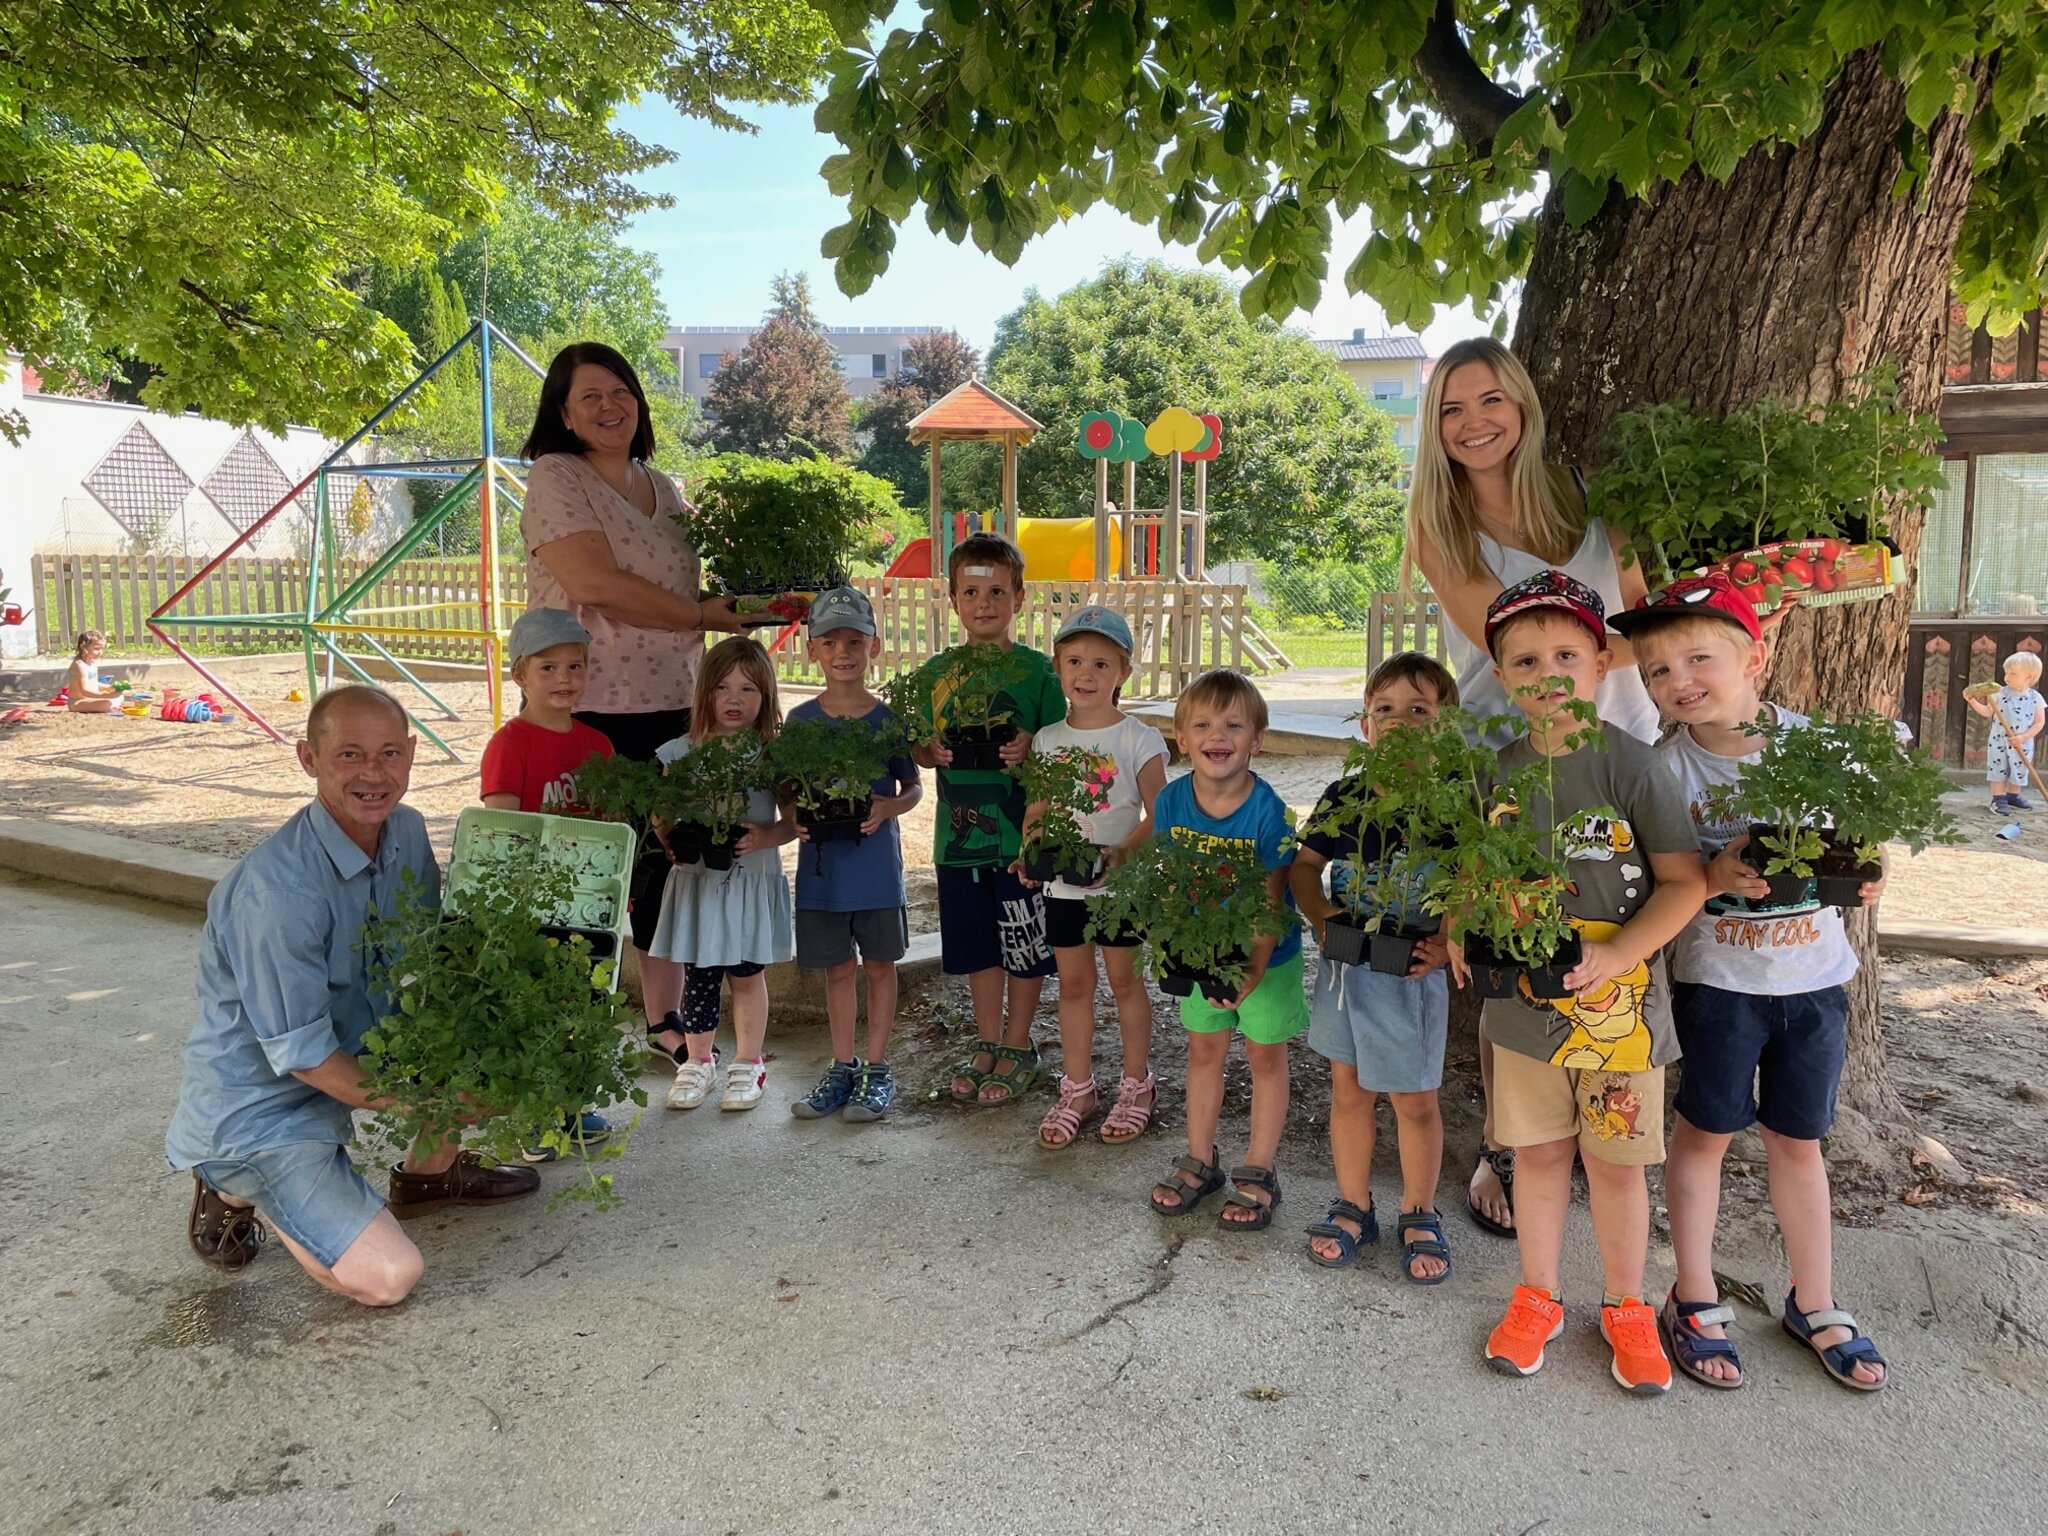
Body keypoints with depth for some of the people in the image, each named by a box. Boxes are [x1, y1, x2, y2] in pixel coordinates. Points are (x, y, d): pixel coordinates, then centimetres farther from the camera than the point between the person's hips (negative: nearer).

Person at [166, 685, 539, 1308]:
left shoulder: (406, 831, -6)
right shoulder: (278, 888, -30)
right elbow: (302, 1055, -24)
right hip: (257, 1105, -8)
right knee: (387, 1277, -17)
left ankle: (429, 1174, 19)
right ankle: (234, 1192, 8)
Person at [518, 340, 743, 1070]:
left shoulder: (663, 489, 16)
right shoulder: (556, 480, -5)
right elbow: (596, 585, -18)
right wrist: (704, 614, -13)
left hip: (671, 709, 6)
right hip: (589, 712, -6)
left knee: (666, 862, 11)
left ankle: (666, 1020, 25)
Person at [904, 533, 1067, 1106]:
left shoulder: (1038, 670, -5)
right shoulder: (936, 671, 4)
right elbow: (918, 747, 9)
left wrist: (1029, 750, -24)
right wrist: (932, 751, -12)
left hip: (1022, 830, -3)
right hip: (960, 832, 3)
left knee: (1025, 949, 8)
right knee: (977, 946, 16)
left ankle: (1018, 1048, 25)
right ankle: (987, 1044, 32)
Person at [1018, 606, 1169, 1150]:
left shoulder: (1138, 739, -10)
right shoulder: (1047, 740, 3)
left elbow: (1157, 815, -12)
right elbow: (1036, 810, 7)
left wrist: (1122, 853, -27)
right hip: (1062, 885, 4)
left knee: (1124, 980, 9)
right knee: (1073, 984, 13)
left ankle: (1136, 1087, 26)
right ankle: (1077, 1091, 26)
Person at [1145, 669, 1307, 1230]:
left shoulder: (1267, 810, -26)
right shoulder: (1171, 800, -14)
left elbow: (1271, 901, -23)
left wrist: (1254, 968, -30)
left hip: (1265, 951, -4)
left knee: (1266, 1056, 10)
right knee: (1204, 1049, 16)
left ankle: (1258, 1172, 25)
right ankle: (1200, 1162, 33)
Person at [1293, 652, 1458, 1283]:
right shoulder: (1343, 798, -3)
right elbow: (1304, 866, 7)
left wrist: (1448, 944, -24)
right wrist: (1322, 917, -9)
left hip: (1409, 973, -3)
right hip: (1344, 965, 3)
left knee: (1415, 1100, 11)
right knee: (1349, 1089, 16)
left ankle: (1419, 1214, 32)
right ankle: (1353, 1205, 34)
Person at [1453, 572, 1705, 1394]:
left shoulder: (1630, 765, -14)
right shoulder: (1499, 771, 0)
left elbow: (1686, 880, -13)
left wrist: (1615, 957, -21)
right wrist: (1463, 932, -5)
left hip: (1620, 1004, -3)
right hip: (1524, 997, 4)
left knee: (1615, 1160, 11)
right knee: (1539, 1151, 16)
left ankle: (1627, 1307, 32)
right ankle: (1537, 1297, 34)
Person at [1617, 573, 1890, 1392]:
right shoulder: (1667, 765, -11)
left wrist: (1862, 874, -17)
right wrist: (1713, 877, -27)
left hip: (1815, 979, 2)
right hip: (1717, 981, -2)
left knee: (1797, 1141, 15)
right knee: (1705, 1131, 10)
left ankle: (1814, 1305, 34)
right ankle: (1694, 1300, 27)